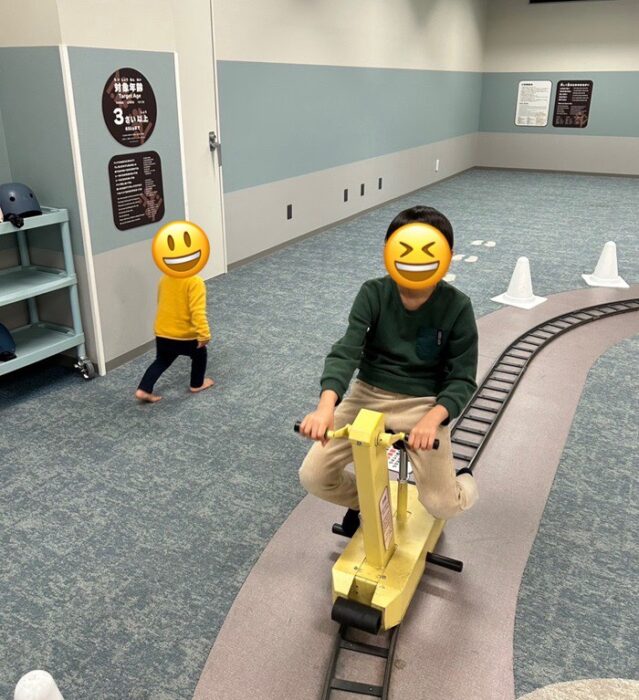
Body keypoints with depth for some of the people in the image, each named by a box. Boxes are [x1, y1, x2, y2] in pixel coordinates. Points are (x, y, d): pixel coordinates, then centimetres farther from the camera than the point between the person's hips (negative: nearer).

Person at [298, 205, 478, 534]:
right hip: (368, 395, 2)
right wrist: (326, 405, -40)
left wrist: (433, 418, -31)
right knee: (313, 476, -8)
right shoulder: (373, 294, -11)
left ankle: (463, 481, 26)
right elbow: (346, 352, -21)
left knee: (442, 505, -13)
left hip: (423, 405, -2)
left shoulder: (457, 308, -13)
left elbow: (462, 378, -10)